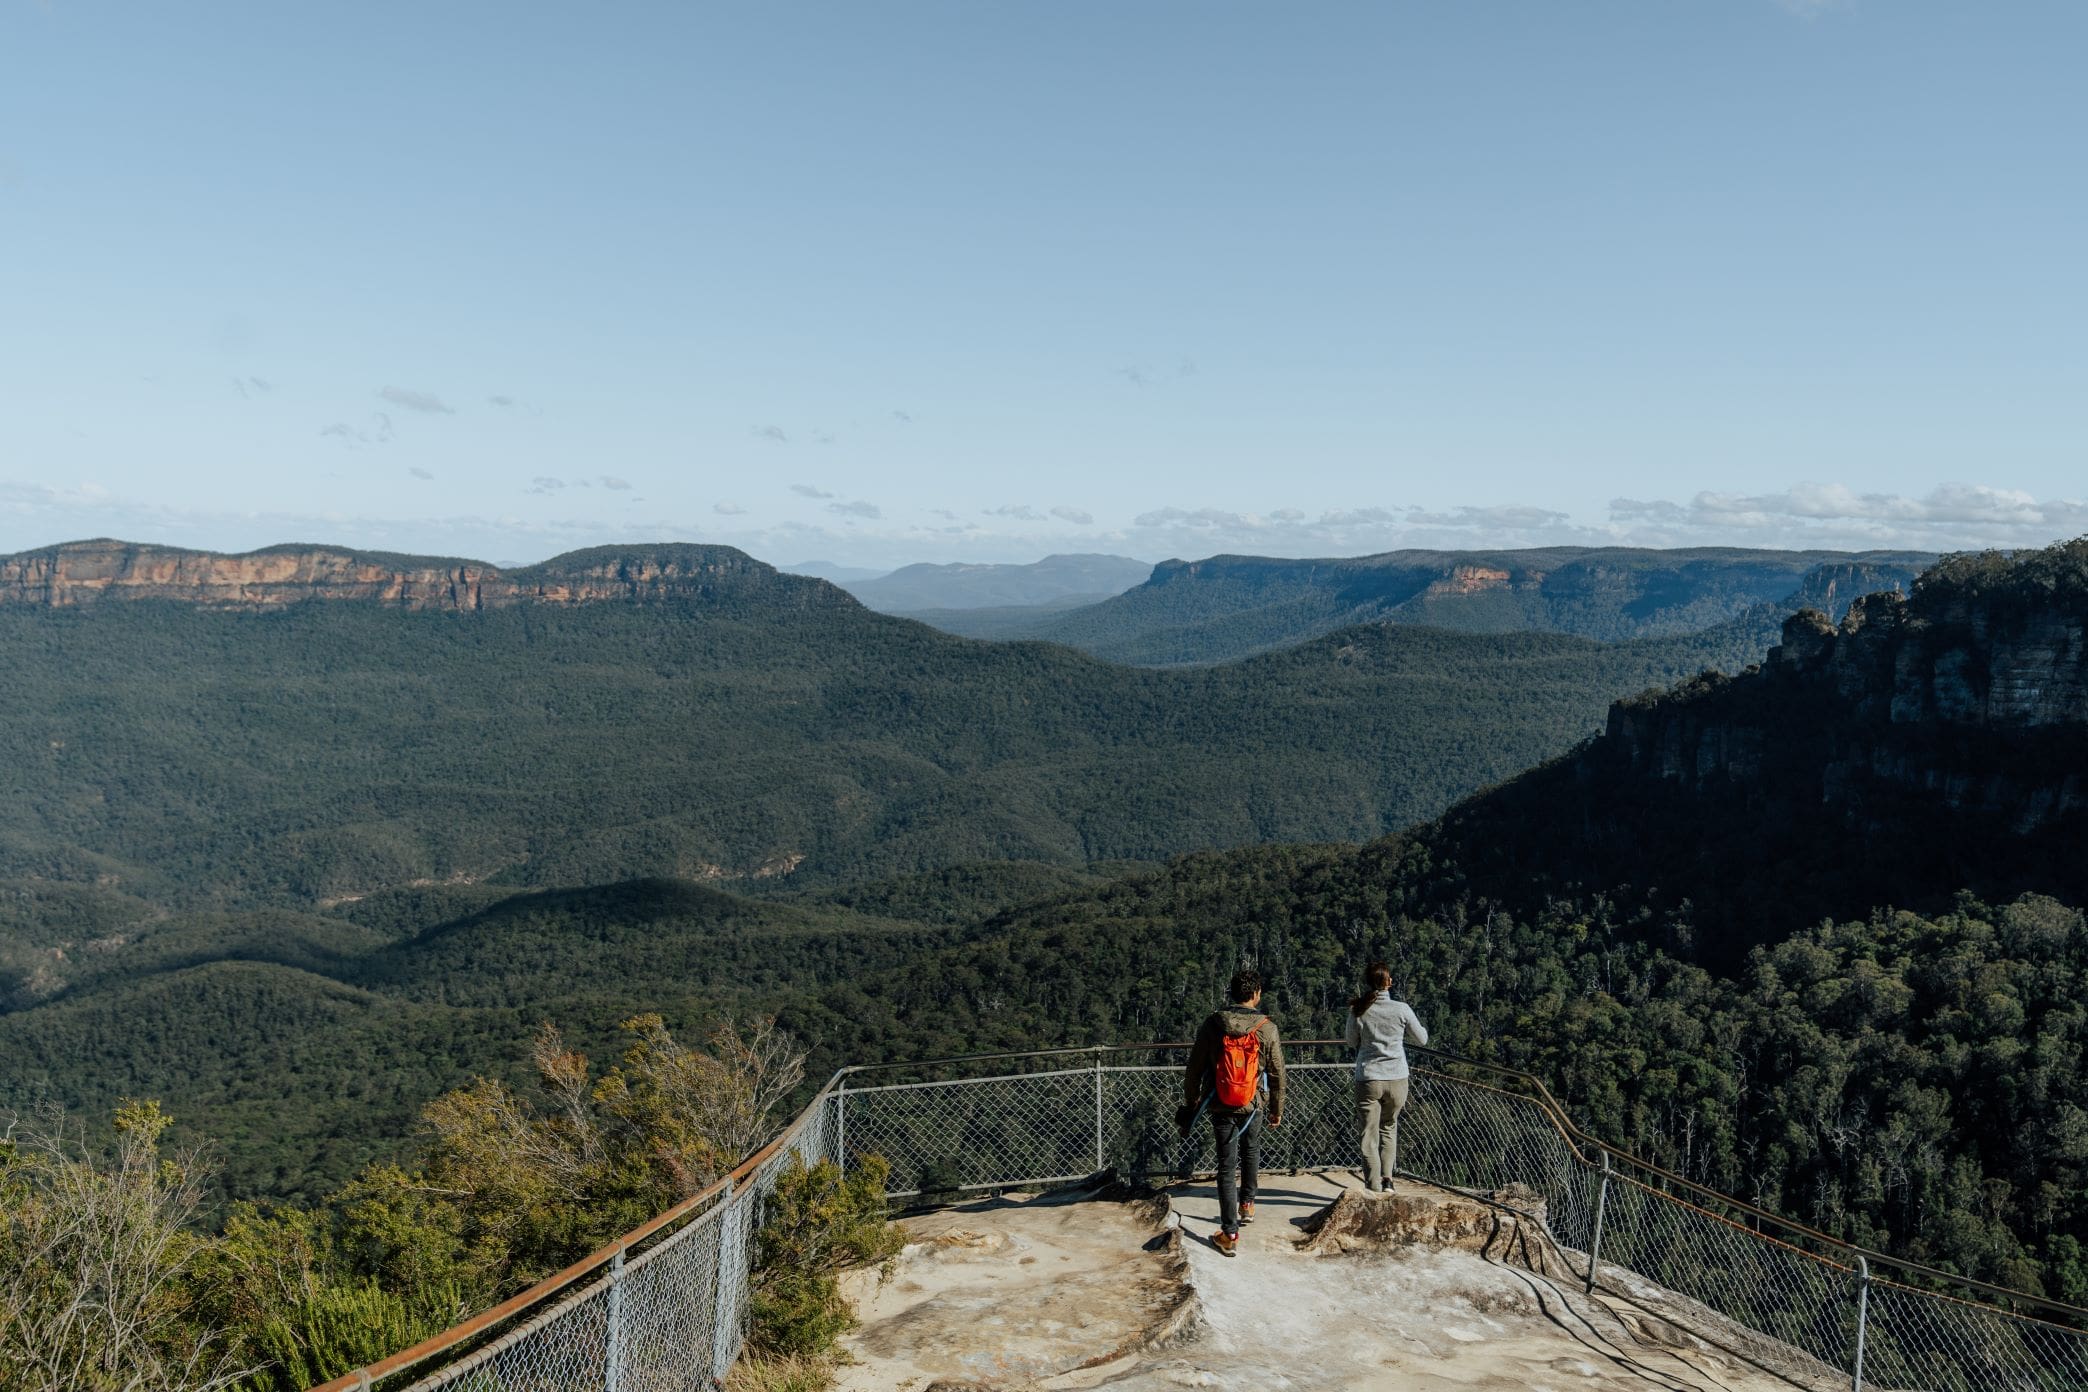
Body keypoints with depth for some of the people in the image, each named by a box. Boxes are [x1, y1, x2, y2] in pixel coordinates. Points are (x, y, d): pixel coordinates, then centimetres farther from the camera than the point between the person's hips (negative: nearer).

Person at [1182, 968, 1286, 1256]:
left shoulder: (1212, 1025, -8)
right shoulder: (1267, 1028, -9)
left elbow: (1194, 1069, -3)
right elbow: (1277, 1074, -1)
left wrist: (1190, 1102, 11)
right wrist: (1277, 1109, 12)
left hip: (1220, 1106, 0)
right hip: (1253, 1105, 0)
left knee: (1227, 1165, 3)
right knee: (1251, 1151, 28)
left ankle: (1230, 1234, 0)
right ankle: (1246, 1204, 43)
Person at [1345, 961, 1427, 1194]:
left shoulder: (1357, 1011, -7)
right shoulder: (1401, 1009, -8)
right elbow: (1423, 1040, 6)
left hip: (1368, 1079, -1)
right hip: (1396, 1079, 1)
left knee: (1369, 1136, 4)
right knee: (1388, 1128, 21)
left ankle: (1374, 1188, 0)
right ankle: (1387, 1179, 15)